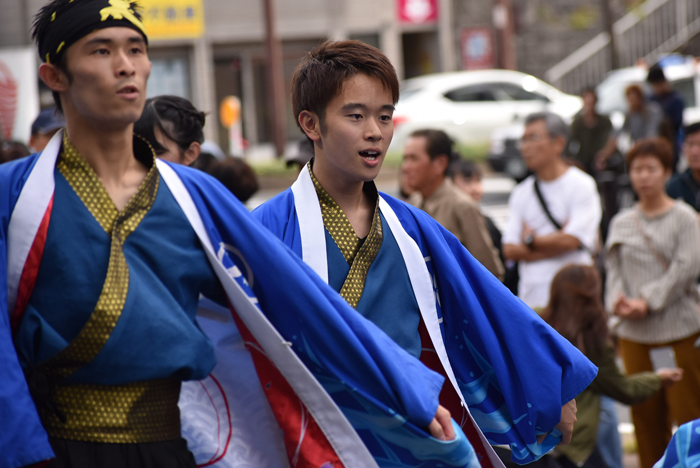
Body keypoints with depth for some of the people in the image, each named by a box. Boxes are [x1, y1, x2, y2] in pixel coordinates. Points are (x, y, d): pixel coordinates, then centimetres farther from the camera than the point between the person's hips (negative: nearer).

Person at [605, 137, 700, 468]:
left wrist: (648, 301, -14)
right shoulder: (621, 223, 12)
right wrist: (616, 299, -12)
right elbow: (614, 267, 9)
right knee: (645, 414, 6)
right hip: (633, 333, 4)